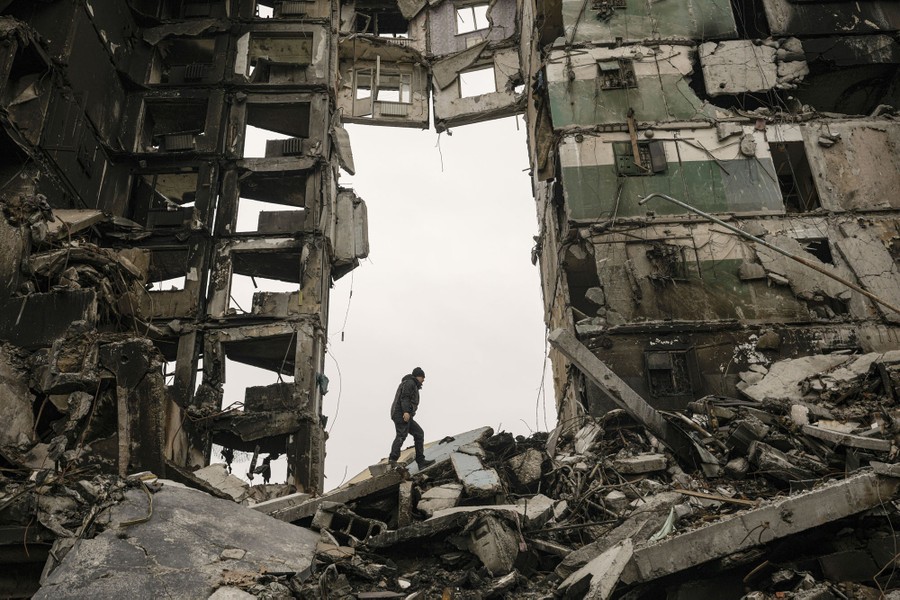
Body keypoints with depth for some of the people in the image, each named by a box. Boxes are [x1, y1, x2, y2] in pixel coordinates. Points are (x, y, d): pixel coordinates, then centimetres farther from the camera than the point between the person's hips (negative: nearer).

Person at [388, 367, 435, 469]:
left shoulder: (412, 384, 31)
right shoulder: (410, 383, 1)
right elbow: (404, 397, -14)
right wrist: (406, 412, -26)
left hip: (405, 416, 10)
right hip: (401, 414, -10)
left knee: (419, 433, 8)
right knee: (402, 435, -23)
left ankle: (421, 461, 4)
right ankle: (393, 459, -36)